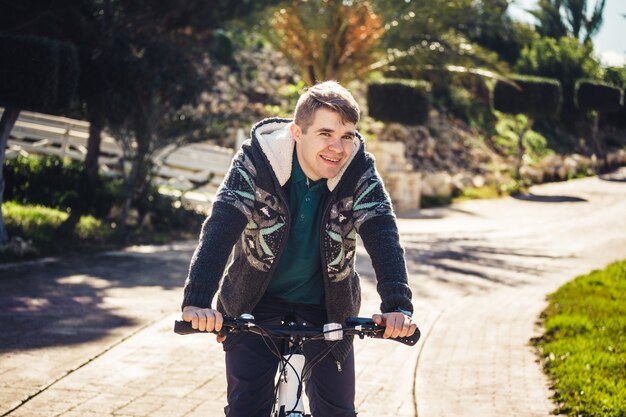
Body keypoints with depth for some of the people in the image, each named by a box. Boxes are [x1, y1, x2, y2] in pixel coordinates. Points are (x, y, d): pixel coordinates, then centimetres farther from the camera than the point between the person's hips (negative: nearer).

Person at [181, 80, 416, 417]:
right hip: (255, 301, -1)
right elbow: (220, 228, -32)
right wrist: (197, 301, -47)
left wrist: (397, 305, -45)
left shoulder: (360, 171, -17)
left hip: (326, 305, 2)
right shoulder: (256, 160, -22)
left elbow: (382, 235, -27)